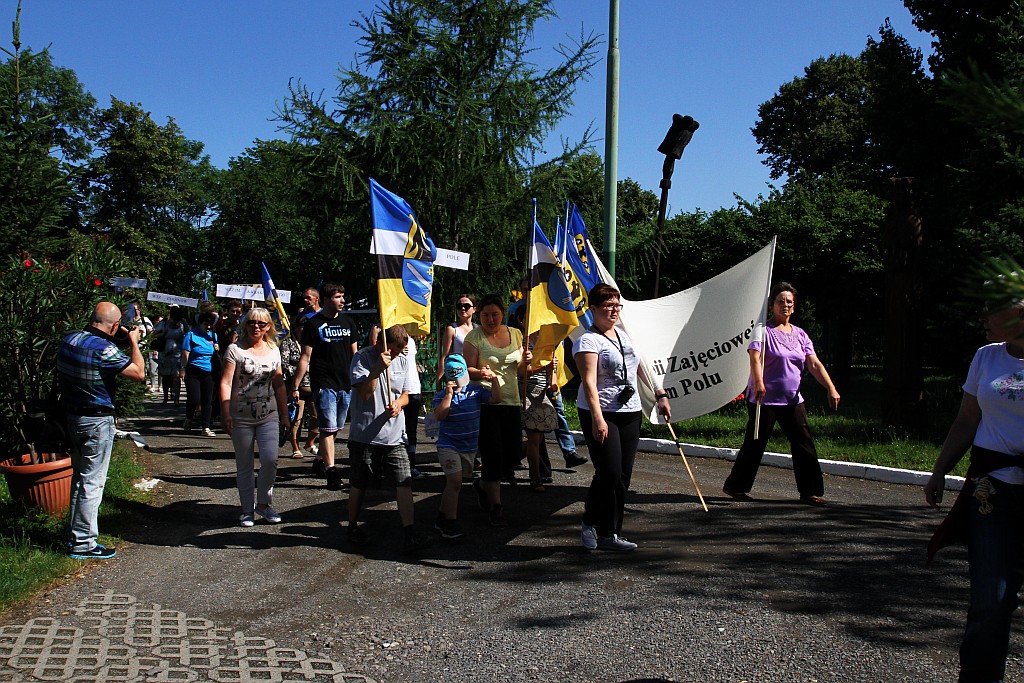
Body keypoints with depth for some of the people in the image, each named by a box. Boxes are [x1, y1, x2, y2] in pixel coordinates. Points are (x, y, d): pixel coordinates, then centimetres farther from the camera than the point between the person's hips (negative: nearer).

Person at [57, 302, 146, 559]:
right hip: (97, 421, -9)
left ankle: (74, 532, 32)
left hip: (72, 416, 9)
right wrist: (133, 341, -8)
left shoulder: (68, 340, 2)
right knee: (92, 481, 0)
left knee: (80, 476, 21)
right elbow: (139, 373, -19)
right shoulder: (103, 349, -23)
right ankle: (83, 543, 6)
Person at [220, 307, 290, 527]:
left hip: (269, 417, 2)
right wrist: (225, 414, -15)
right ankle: (247, 509, 20)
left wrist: (284, 415, 11)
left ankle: (264, 503, 11)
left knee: (270, 460, -9)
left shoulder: (273, 350, 8)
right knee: (244, 466, 6)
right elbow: (226, 383, -7)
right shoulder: (235, 350, -3)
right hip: (241, 418, -2)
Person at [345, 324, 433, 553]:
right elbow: (365, 393, -16)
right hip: (365, 434, -3)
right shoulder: (363, 358, -8)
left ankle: (410, 534, -7)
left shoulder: (402, 360, 7)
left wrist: (399, 403, -7)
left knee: (404, 482, -7)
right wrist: (379, 367, -24)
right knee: (359, 484, 10)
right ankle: (353, 527, 30)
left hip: (394, 435, 4)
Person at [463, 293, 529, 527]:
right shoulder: (474, 337, -2)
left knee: (514, 453, 4)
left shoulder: (515, 334, 11)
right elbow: (468, 369, -7)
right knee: (493, 453, -5)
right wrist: (480, 373, -28)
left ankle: (483, 484, 30)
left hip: (511, 401, 5)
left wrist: (525, 361, -6)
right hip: (484, 402, -5)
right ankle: (495, 506, 8)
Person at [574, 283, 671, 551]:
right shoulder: (588, 341, -10)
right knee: (609, 472, -12)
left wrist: (660, 394, 22)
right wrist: (597, 419, -28)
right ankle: (590, 523, 11)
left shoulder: (624, 335, 15)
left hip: (630, 413, 7)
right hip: (601, 414, -7)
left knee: (623, 475, 5)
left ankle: (610, 534, 13)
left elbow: (641, 367, 27)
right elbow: (589, 381, -19)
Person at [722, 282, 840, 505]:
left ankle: (809, 492, 12)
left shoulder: (800, 334, 12)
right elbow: (755, 357, -22)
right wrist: (758, 383, -39)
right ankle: (734, 486, 14)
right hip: (764, 399, -6)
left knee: (805, 443, 3)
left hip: (792, 401, 6)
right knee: (755, 444, 0)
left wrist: (831, 388, -7)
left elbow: (815, 364, 6)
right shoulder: (764, 330, -6)